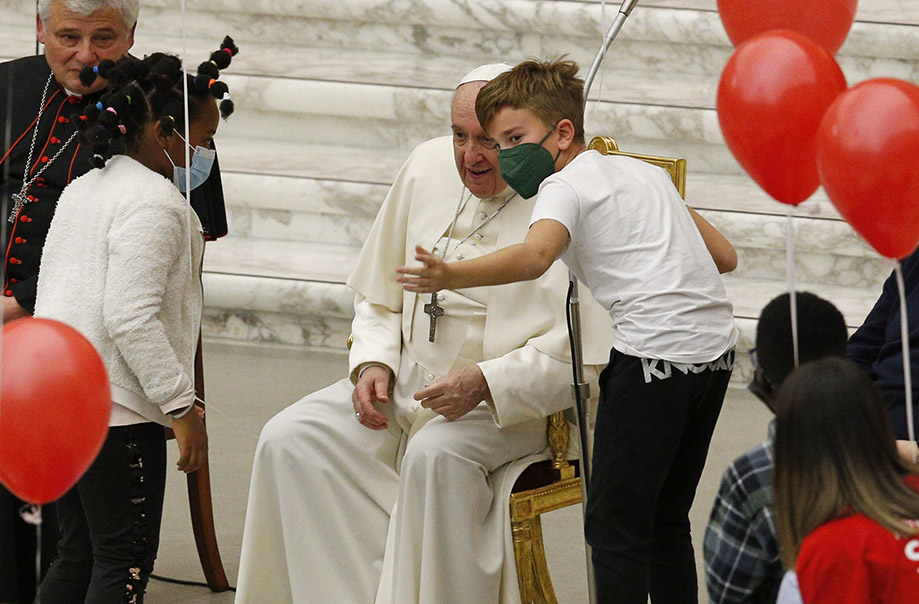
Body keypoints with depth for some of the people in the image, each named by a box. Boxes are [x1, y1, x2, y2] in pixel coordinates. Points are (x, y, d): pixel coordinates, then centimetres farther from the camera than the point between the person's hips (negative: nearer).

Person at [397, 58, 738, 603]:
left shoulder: (566, 185, -2)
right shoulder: (646, 172, 21)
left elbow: (535, 255, -25)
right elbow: (724, 256, 27)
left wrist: (451, 276, -36)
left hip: (656, 349, -8)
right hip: (718, 343, 8)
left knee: (614, 526, -3)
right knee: (667, 518, 19)